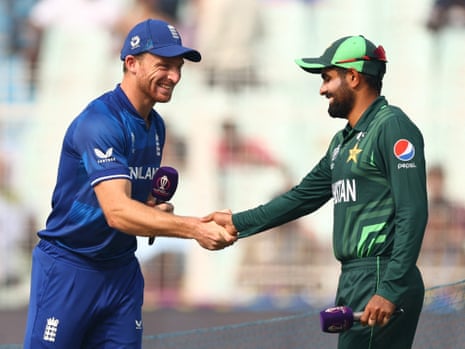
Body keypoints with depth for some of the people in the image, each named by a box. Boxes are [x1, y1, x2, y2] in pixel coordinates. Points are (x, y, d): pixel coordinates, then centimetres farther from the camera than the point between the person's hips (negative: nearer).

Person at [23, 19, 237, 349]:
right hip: (69, 269, -7)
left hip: (122, 270, 8)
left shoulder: (156, 126, 8)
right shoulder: (100, 122, -20)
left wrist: (157, 209, 1)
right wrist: (194, 228, -40)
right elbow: (117, 211, -31)